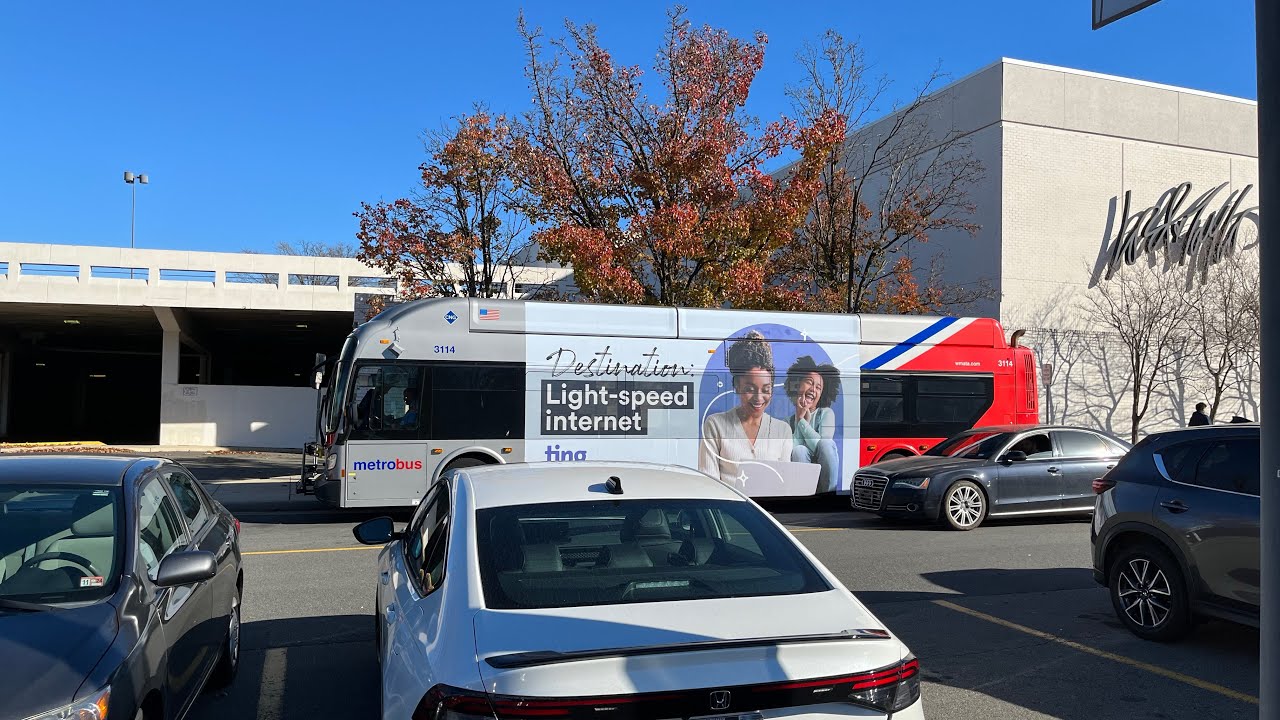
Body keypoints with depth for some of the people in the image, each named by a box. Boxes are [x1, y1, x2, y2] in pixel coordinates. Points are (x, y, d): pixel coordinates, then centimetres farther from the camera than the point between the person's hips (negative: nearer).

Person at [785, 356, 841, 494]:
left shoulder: (826, 413, 2)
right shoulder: (788, 420, 7)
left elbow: (822, 447, -16)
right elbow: (789, 453, -9)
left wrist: (802, 420, -10)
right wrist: (799, 418, -8)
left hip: (827, 476, -1)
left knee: (826, 443, -29)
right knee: (799, 450, -28)